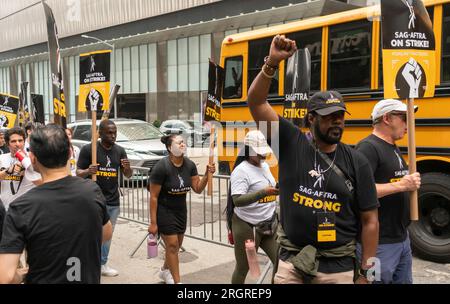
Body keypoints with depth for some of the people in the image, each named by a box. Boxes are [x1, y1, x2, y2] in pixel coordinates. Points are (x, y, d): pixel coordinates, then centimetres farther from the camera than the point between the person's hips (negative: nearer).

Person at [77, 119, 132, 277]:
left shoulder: (120, 151, 5)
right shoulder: (88, 149, -9)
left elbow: (128, 175, 8)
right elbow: (78, 173, -5)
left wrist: (127, 168, -15)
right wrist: (88, 171, -27)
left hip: (113, 201, 4)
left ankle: (102, 264, 26)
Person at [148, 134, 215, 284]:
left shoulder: (189, 165, -5)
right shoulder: (162, 166, -22)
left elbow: (198, 189, -1)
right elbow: (153, 196, -18)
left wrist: (207, 174, -19)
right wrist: (153, 222, -17)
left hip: (181, 210, 6)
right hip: (164, 211, -6)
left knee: (176, 245, 13)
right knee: (172, 245, -6)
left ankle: (165, 271, 40)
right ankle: (177, 281, 7)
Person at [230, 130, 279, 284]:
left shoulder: (265, 166, 8)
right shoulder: (241, 170, -17)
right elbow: (237, 201, -27)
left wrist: (277, 187, 2)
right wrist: (264, 192, -33)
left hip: (269, 225, 7)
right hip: (247, 226, -7)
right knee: (243, 268, 9)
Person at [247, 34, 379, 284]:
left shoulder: (356, 162, -4)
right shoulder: (291, 143, -4)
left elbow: (369, 221, -1)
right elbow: (256, 103, -12)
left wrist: (365, 272, -2)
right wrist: (272, 63, -25)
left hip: (338, 267, 0)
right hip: (291, 261, 0)